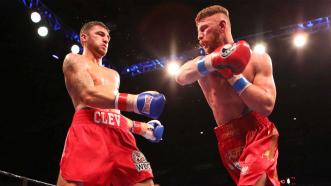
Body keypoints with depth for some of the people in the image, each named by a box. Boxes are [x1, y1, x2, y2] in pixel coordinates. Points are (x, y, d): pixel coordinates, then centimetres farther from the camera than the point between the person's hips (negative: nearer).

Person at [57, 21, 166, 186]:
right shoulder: (74, 60, 13)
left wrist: (141, 127, 19)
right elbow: (88, 95, -7)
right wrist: (134, 101, -20)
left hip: (119, 133, 6)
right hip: (87, 131, -6)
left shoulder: (113, 74, 35)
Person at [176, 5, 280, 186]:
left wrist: (231, 74, -13)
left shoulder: (258, 59, -1)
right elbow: (181, 77, -16)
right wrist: (213, 61, -31)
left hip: (258, 134, -3)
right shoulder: (203, 64, 8)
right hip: (228, 141, 3)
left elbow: (266, 106, -13)